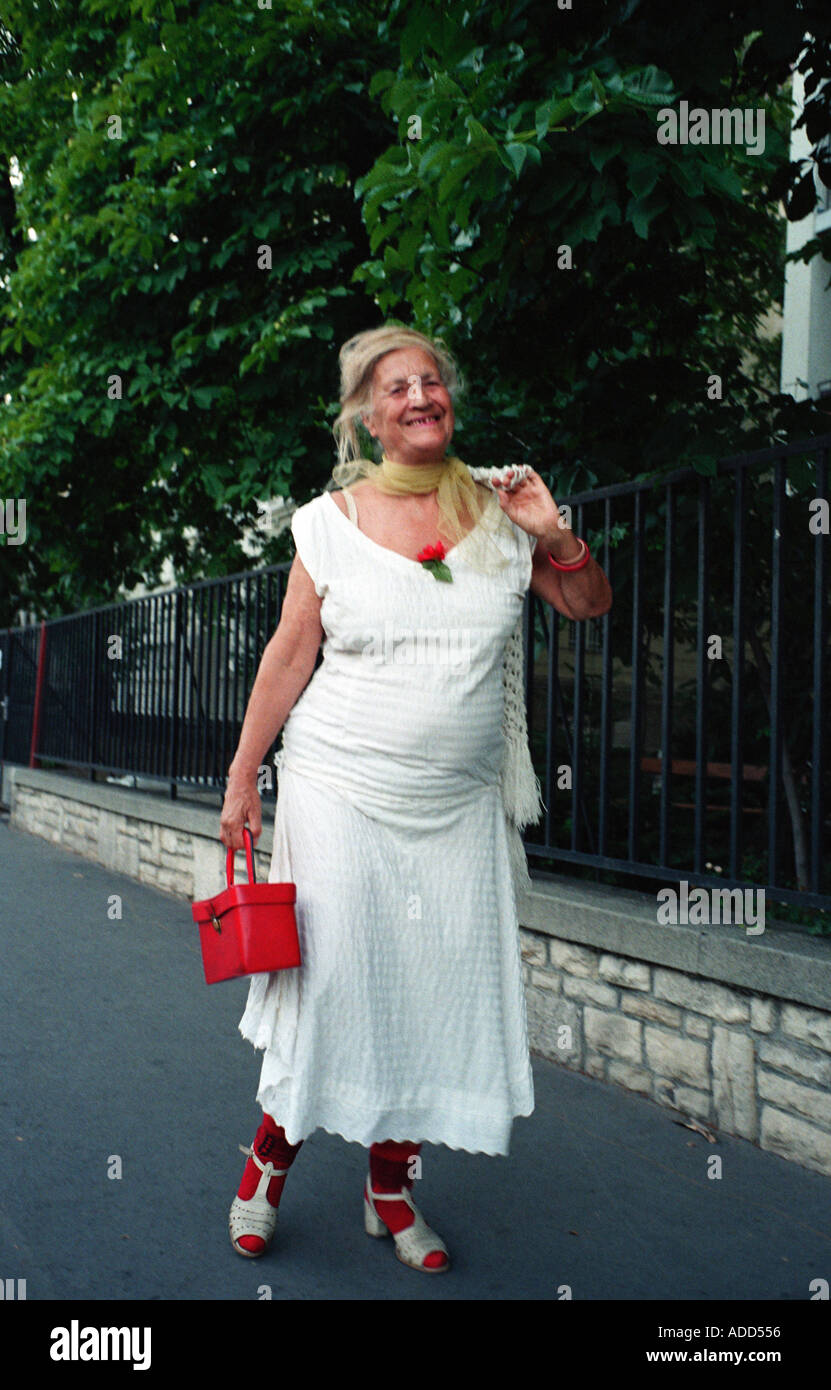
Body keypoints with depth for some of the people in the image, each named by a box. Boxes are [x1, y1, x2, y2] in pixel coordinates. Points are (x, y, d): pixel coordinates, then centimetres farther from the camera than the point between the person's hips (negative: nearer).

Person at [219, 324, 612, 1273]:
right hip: (339, 787, -2)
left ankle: (390, 1186, 22)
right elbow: (289, 655, 1)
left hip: (456, 804, 3)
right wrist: (242, 777, 1)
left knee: (438, 989, 5)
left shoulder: (498, 511, 4)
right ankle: (271, 1156, 23)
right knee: (330, 979, -1)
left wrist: (554, 535, -7)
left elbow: (591, 605, 12)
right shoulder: (330, 520, -1)